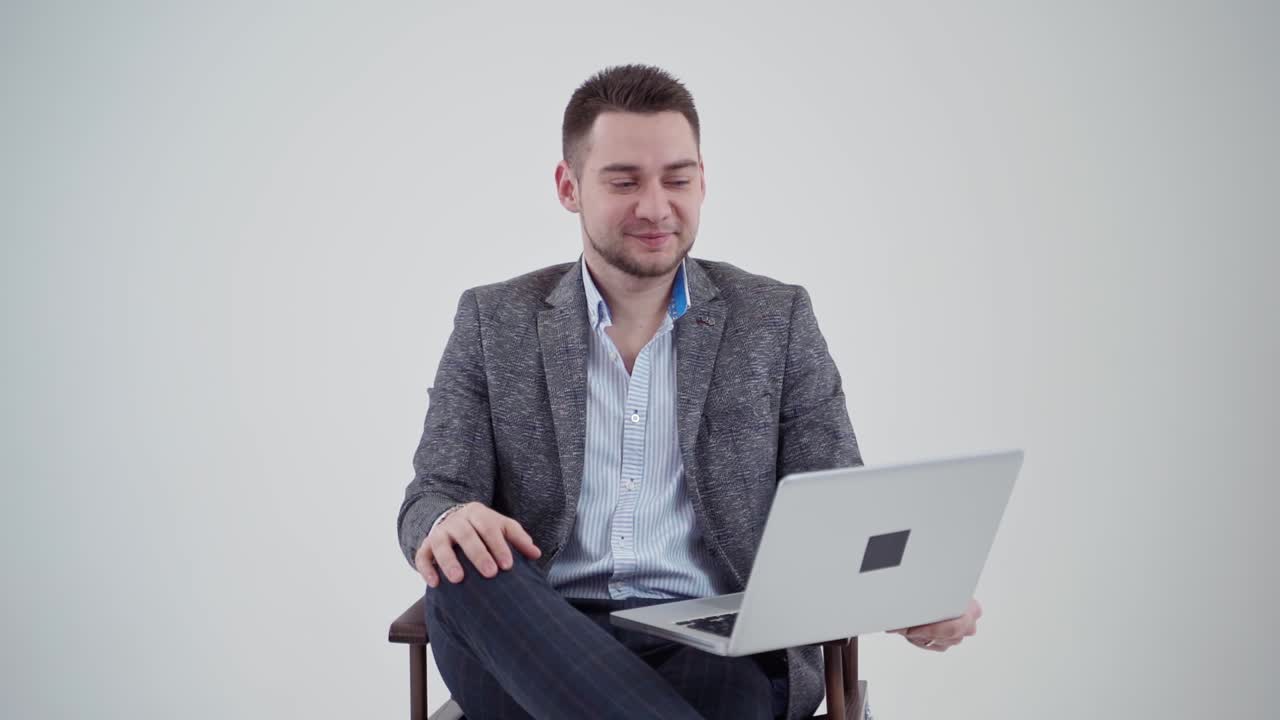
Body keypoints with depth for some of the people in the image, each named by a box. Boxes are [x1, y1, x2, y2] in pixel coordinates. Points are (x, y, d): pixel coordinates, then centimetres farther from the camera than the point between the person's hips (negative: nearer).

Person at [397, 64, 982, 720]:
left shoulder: (776, 321, 10)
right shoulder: (494, 322, 10)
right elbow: (432, 497, 5)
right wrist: (447, 524, -22)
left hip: (716, 647, -3)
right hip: (538, 644, 4)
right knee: (464, 569, -32)